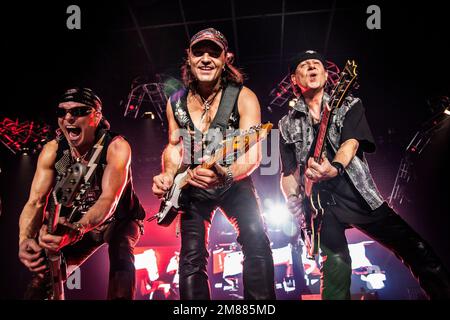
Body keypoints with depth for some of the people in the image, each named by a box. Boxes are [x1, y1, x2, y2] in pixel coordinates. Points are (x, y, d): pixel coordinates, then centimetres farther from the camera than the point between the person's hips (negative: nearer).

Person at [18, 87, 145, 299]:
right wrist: (25, 239, -41)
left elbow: (110, 199, -39)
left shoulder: (116, 147, -28)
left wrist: (77, 230, -58)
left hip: (119, 220, -3)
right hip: (76, 224, 4)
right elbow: (35, 201, -21)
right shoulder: (52, 150, -15)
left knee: (121, 253, -33)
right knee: (45, 276, -7)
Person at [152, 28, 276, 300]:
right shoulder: (176, 102, -5)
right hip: (192, 186, 3)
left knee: (256, 239, -21)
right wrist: (169, 176, -16)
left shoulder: (243, 97, -17)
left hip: (234, 182, -2)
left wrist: (227, 174, -46)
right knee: (191, 256, 0)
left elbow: (253, 152, -25)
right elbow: (174, 146, 5)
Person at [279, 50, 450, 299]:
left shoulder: (350, 105, 9)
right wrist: (293, 198, -13)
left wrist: (335, 167, -32)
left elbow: (351, 142, -10)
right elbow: (288, 172, 9)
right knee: (336, 267, -15)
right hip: (319, 203, 0)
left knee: (418, 251, -1)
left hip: (359, 195, 1)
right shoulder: (287, 125, 12)